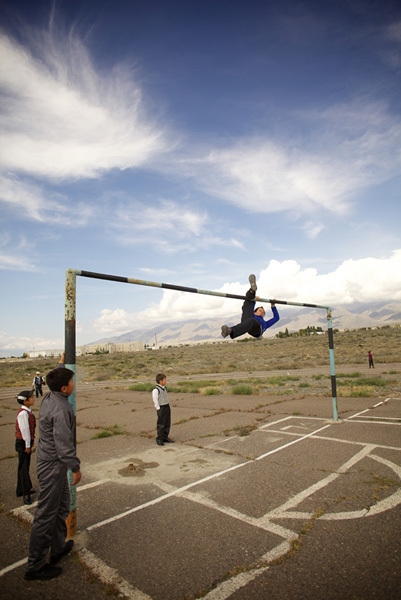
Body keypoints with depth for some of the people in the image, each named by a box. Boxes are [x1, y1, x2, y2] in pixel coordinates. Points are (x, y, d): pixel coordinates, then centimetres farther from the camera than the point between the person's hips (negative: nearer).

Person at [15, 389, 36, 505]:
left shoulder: (28, 412, 5)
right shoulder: (23, 413, -24)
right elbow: (24, 430, -21)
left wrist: (30, 443, 14)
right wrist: (27, 445, -15)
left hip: (27, 442, 9)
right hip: (23, 443, -9)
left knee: (24, 467, 18)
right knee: (23, 468, 1)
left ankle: (21, 490, 32)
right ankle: (26, 493, 10)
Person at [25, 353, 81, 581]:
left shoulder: (49, 398, -1)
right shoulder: (61, 410, -28)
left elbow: (55, 378, 24)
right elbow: (64, 445, -25)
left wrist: (61, 364, 36)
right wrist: (76, 467, -14)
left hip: (49, 462, 10)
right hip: (53, 465, -10)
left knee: (62, 507, 23)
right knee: (46, 514, 5)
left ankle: (58, 548, 40)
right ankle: (36, 566, 20)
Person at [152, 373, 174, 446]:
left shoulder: (164, 388, 11)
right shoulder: (156, 390, -16)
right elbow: (155, 400, -15)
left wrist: (168, 407, 16)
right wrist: (158, 408, -12)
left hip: (167, 407, 8)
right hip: (161, 408, -8)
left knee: (167, 424, 12)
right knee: (161, 425, -2)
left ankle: (165, 437, 23)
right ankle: (159, 439, 8)